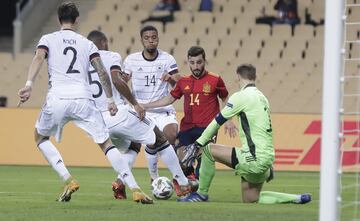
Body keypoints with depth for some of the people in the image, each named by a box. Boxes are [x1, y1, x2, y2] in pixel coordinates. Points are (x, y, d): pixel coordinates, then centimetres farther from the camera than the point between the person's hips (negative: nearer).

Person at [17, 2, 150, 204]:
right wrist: (110, 100, 13)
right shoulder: (87, 44, 20)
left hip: (57, 98, -1)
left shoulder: (48, 39, 15)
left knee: (41, 137, 24)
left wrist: (29, 85, -18)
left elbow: (39, 58, -5)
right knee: (106, 143, 5)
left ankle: (68, 180, 6)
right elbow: (102, 71, 9)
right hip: (83, 99, 1)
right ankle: (135, 189, -7)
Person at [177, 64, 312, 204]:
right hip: (267, 156, 8)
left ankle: (201, 194, 8)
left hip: (255, 159, -8)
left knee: (208, 150, -1)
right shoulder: (262, 97, 19)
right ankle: (297, 199, 15)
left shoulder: (241, 96, -7)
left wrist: (197, 145, 0)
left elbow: (218, 122, -5)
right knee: (251, 200, 19)